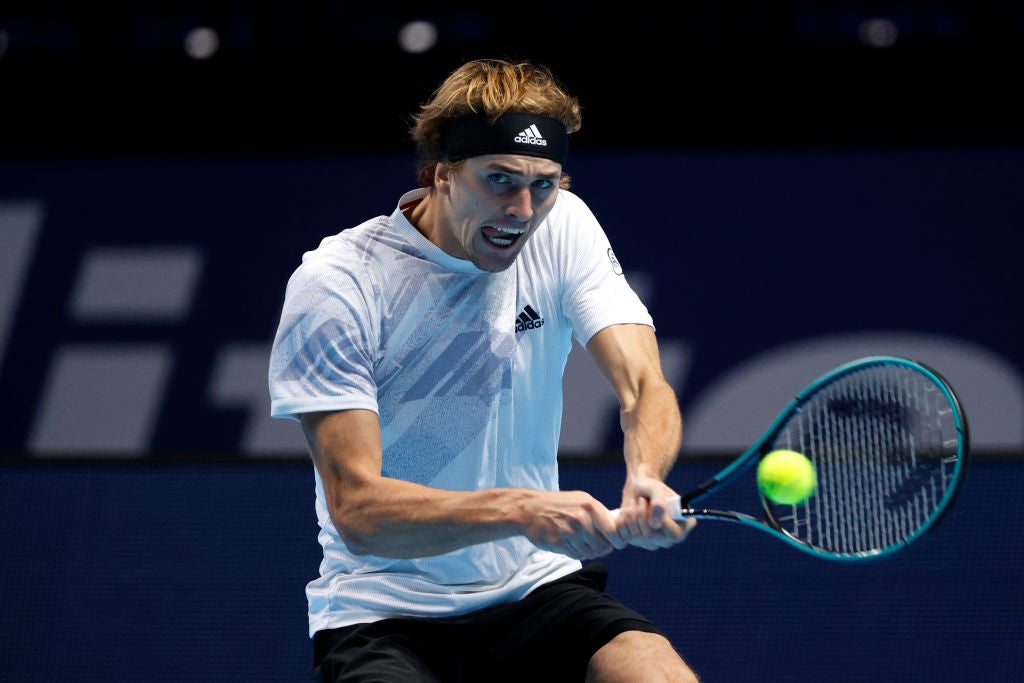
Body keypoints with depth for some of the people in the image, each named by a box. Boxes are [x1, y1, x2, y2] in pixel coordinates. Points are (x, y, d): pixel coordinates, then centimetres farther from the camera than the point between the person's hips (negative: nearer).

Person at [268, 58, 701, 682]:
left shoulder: (563, 227, 0)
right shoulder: (336, 284, -14)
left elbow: (646, 389, -9)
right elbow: (357, 512, -20)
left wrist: (646, 481, -33)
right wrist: (520, 510, -36)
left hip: (538, 589, 4)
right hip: (384, 618, -3)